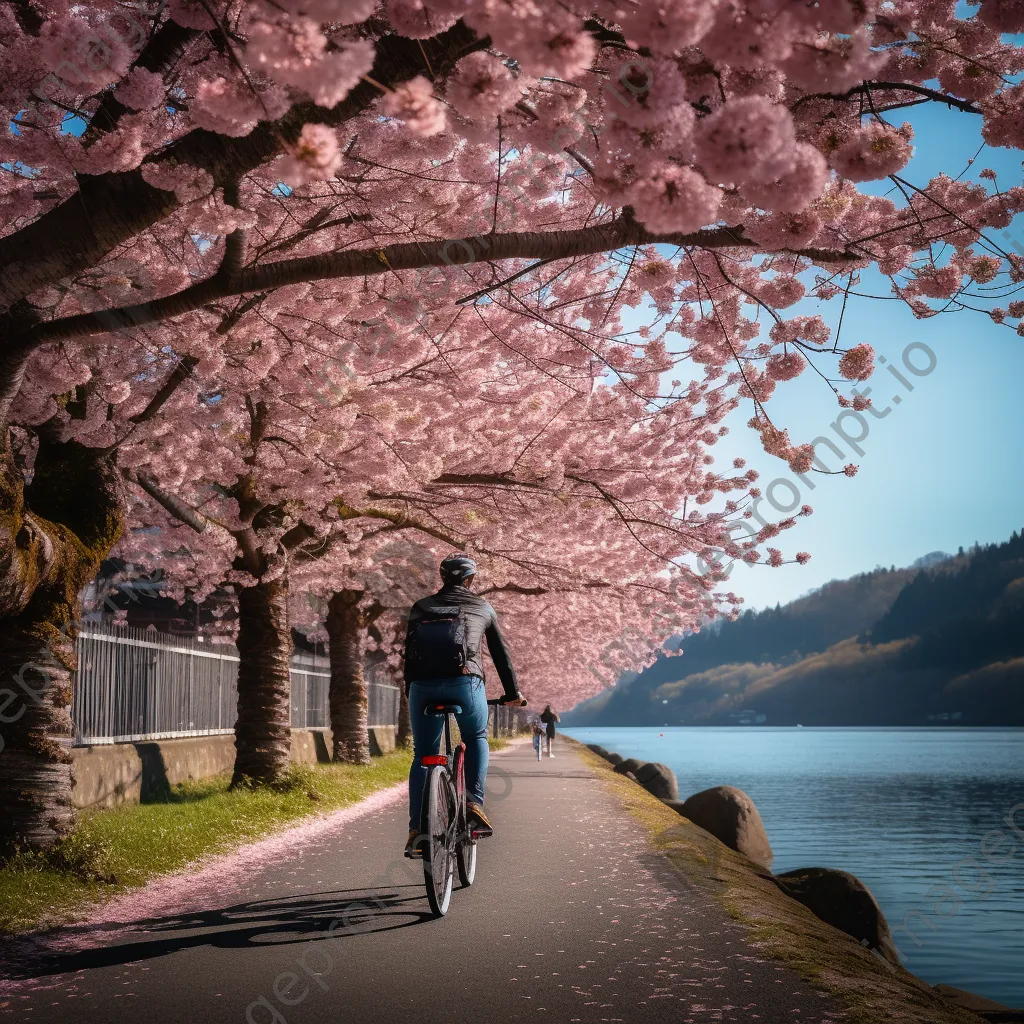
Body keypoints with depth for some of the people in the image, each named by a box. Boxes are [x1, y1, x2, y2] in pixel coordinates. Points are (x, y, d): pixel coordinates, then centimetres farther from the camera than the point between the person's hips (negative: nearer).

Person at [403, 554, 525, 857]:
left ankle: (416, 830, 5)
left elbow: (409, 653, 26)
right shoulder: (482, 607, 22)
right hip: (464, 681, -1)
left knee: (422, 755, 14)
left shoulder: (420, 607, 25)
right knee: (476, 740, 24)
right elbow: (500, 653, 29)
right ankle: (473, 804, 5)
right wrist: (513, 692, 38)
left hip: (423, 685, 1)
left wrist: (410, 690, 36)